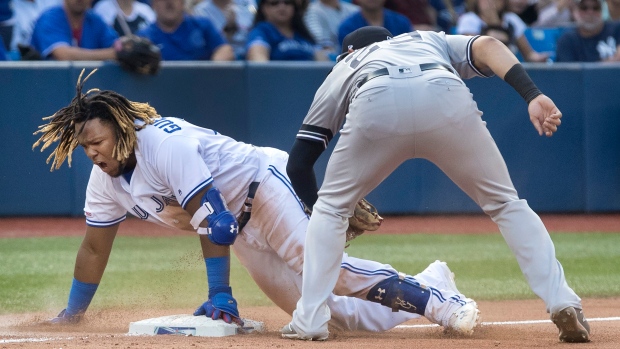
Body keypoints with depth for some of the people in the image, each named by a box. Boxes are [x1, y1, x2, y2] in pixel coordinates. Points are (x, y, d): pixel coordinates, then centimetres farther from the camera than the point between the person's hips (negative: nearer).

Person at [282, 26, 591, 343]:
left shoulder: (342, 71, 41)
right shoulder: (432, 42, 44)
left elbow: (298, 163, 35)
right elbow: (486, 46, 19)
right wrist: (533, 96, 6)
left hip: (376, 107, -1)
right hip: (445, 98, 1)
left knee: (331, 207, 24)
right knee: (505, 203, 19)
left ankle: (309, 321, 16)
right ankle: (563, 304, 6)